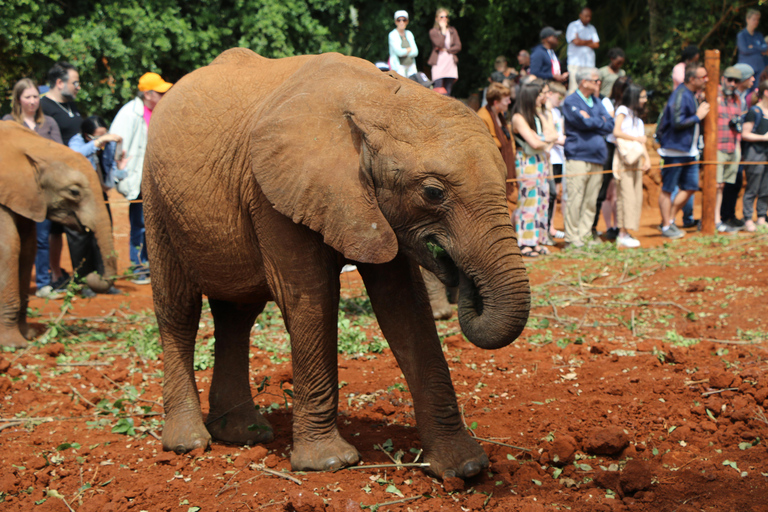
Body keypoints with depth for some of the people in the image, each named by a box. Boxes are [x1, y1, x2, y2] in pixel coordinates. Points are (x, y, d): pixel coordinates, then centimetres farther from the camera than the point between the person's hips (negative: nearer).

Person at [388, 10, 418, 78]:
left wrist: (404, 52, -7)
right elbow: (399, 52, -15)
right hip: (399, 66, -6)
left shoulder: (409, 34, 14)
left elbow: (415, 52, 6)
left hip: (411, 66, 6)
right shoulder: (393, 35, -4)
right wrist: (409, 49, 1)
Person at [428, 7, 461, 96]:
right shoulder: (433, 32, 4)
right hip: (438, 63, -3)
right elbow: (439, 44, -12)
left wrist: (446, 50, -5)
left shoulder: (452, 31, 14)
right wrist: (443, 29, -5)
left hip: (451, 63, 3)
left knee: (448, 91, 2)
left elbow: (458, 46, 7)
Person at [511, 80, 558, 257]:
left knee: (542, 201, 5)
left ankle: (538, 242, 11)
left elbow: (552, 136, -3)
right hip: (526, 163, -7)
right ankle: (525, 244, -4)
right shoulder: (519, 118, -11)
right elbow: (534, 143, -16)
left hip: (542, 162, 7)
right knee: (528, 201, -7)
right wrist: (548, 141, 1)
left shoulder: (546, 115, 13)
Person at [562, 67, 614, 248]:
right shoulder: (571, 102, -2)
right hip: (578, 157, -6)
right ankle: (572, 238, -4)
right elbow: (585, 122, -16)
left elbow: (610, 125, 10)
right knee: (575, 200, -8)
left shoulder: (596, 102, 19)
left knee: (591, 201, 6)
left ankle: (585, 236, 11)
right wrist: (600, 122, 2)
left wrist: (591, 121, -5)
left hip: (596, 158, 6)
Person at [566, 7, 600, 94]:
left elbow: (596, 44, 6)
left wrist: (582, 42, -4)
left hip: (589, 63, 4)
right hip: (576, 63, -4)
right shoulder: (573, 26, 3)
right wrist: (590, 41, 5)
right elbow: (576, 41, -10)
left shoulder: (591, 28, 17)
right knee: (574, 88, -12)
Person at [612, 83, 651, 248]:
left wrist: (647, 159, 7)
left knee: (637, 196, 3)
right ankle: (623, 234, -12)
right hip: (624, 158, -8)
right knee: (627, 194, -12)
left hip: (637, 159, 8)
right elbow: (616, 131, -14)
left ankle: (625, 233, 6)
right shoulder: (623, 110, 0)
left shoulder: (638, 116, 23)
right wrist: (635, 138, -6)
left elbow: (642, 140, 18)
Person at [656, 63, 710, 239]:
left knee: (691, 186, 11)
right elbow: (677, 122, -25)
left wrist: (702, 110, 8)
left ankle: (669, 220, 21)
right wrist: (698, 116, -15)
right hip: (675, 149, -10)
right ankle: (666, 227, 7)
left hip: (689, 149, 10)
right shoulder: (680, 96, -17)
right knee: (668, 189, 1)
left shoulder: (692, 95, 13)